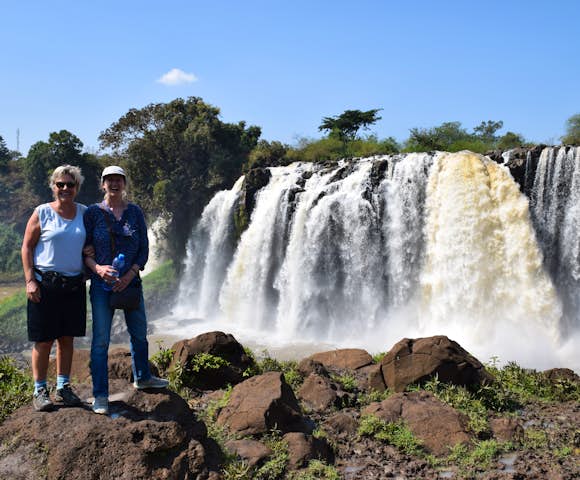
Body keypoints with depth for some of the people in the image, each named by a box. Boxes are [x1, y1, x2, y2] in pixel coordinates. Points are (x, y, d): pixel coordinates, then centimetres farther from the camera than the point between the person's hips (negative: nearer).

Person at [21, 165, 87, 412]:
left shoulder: (84, 213, 7)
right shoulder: (42, 213, -3)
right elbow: (27, 247, -3)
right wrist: (30, 280, -10)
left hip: (74, 284, 4)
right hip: (45, 284, -3)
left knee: (67, 338, 9)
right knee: (44, 340, 1)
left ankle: (63, 387, 20)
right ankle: (40, 391, 12)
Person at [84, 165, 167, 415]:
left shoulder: (135, 212, 4)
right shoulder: (93, 212, -2)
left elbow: (144, 249, 3)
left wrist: (129, 275, -10)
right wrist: (97, 267, -22)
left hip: (131, 281, 3)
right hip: (102, 283, -3)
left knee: (139, 334, 16)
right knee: (100, 340, -5)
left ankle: (142, 378, 37)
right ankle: (100, 395, 4)